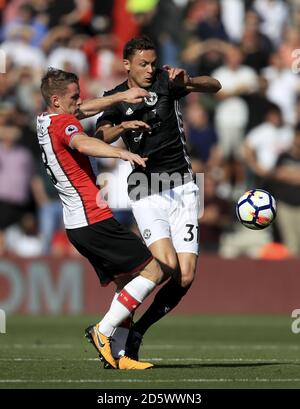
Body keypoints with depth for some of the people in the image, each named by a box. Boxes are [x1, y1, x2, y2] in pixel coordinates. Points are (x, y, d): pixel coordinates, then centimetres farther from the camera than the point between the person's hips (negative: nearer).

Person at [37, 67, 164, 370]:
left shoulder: (45, 121, 15)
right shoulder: (62, 123, -13)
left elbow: (87, 109, 32)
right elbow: (82, 143, -37)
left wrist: (122, 96, 26)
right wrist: (122, 153, -49)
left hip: (75, 225, 10)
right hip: (94, 219, -10)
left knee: (127, 282, 10)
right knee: (152, 271, -7)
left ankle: (118, 354, -1)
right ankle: (102, 331, -10)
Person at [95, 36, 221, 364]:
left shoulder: (164, 82, 5)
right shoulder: (116, 98, 5)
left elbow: (214, 86, -3)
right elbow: (98, 139, -7)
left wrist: (187, 81, -23)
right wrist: (123, 127, -26)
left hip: (182, 186, 2)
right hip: (146, 186, -2)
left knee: (185, 277, -7)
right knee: (167, 266, -22)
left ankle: (136, 332, 10)